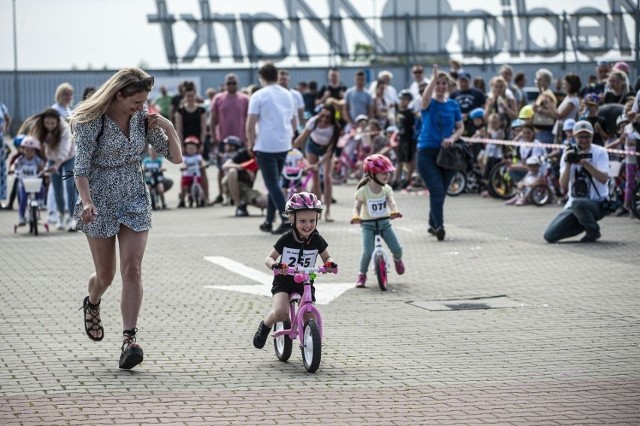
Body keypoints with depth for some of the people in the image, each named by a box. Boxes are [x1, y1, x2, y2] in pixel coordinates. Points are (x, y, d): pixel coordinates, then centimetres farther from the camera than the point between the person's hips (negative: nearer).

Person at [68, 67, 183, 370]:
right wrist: (87, 202, -28)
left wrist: (169, 128, -11)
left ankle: (129, 339, -18)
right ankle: (92, 304, 45)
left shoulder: (143, 119, 2)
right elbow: (81, 168, -14)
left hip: (135, 201, 3)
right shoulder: (93, 121, -11)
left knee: (132, 270, -13)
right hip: (100, 201, -3)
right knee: (105, 274, 8)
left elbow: (176, 158, 5)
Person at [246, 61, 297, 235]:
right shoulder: (288, 95, 10)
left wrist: (251, 142, 2)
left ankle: (286, 219, -19)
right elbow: (294, 122, 16)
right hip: (284, 145, 6)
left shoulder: (258, 96, -8)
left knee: (272, 184, -5)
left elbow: (250, 125, -12)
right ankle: (269, 221, 19)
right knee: (274, 183, 16)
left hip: (266, 146, -6)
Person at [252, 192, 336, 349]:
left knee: (309, 318, -6)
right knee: (281, 313, -26)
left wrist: (330, 263, -19)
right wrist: (275, 265, -33)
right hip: (283, 282, -3)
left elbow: (326, 257, 7)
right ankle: (265, 326, 5)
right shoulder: (286, 239, -13)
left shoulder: (317, 240, -7)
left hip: (305, 283, 3)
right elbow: (269, 258, -8)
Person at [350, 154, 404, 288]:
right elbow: (357, 207, -16)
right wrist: (356, 216, -39)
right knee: (368, 252, -20)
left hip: (384, 222, 3)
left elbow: (392, 202, -20)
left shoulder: (386, 189, -5)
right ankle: (362, 274, 3)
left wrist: (394, 211, -43)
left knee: (397, 249, -5)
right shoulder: (363, 190, -13)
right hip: (368, 224, -3)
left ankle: (397, 260, 33)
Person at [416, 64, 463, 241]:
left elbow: (460, 128, 9)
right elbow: (426, 97, -26)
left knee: (441, 192, 11)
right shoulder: (428, 104, -2)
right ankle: (438, 226, -21)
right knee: (437, 190, -16)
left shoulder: (453, 105, 8)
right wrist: (434, 77, -36)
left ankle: (433, 224, 27)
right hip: (427, 152, -4)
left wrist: (452, 138, -11)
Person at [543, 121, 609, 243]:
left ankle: (593, 231, -9)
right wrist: (568, 164, -18)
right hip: (573, 204, 5)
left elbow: (604, 178, -19)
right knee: (550, 235, -10)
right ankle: (584, 225, 14)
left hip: (597, 204, -4)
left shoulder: (600, 152, -3)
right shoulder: (568, 155, 6)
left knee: (577, 203, -40)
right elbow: (563, 186, -5)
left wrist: (585, 163, -27)